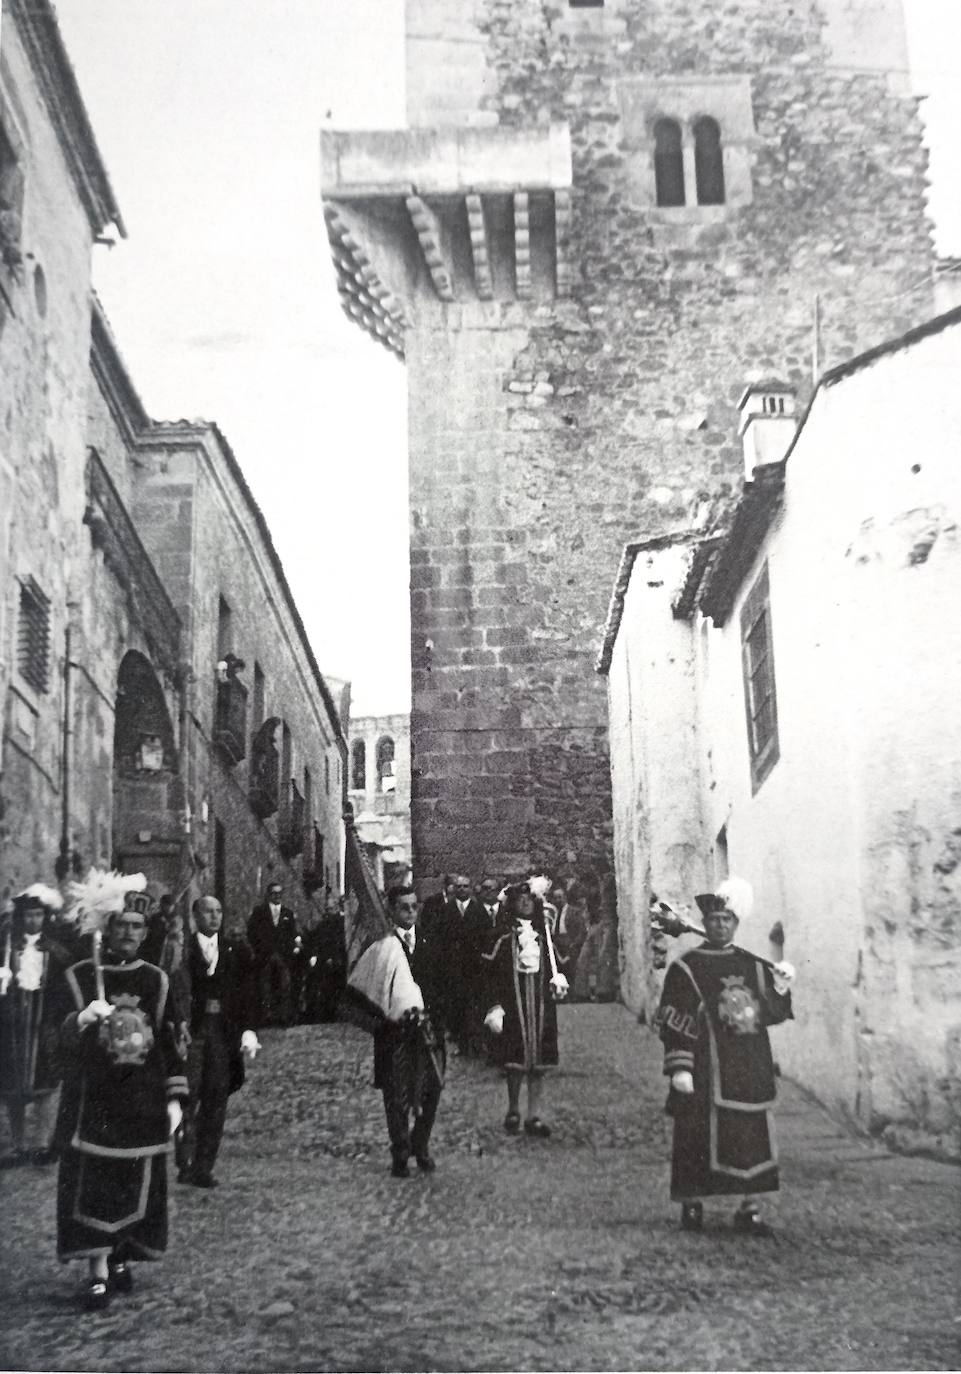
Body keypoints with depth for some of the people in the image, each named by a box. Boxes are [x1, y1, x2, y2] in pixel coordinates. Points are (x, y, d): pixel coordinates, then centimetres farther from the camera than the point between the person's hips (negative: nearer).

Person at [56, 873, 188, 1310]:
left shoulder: (157, 982, 5)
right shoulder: (79, 977, -1)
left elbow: (171, 1042, 6)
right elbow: (59, 1036, -3)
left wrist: (175, 1098, 1)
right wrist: (81, 1020, -25)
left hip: (144, 1105, 2)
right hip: (92, 1102, -2)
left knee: (137, 1186, 6)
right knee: (92, 1184, -6)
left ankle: (121, 1259, 23)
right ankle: (99, 1273, -1)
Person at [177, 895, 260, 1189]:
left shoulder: (237, 950, 10)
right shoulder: (182, 947, 0)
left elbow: (246, 993, 7)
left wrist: (248, 1030, -2)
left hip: (224, 1032, 3)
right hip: (191, 1030, -3)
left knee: (216, 1100, 3)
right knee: (188, 1097, -5)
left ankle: (204, 1167, 9)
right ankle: (185, 1163, 2)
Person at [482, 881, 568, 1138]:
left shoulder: (543, 933, 10)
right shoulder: (504, 935, -2)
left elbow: (553, 964, 18)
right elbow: (493, 973, -5)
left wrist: (558, 980, -2)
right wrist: (495, 1006, -11)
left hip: (541, 1002, 3)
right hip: (513, 1003, -3)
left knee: (538, 1060, 3)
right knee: (515, 1059, -2)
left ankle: (534, 1116, 8)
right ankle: (513, 1111, 16)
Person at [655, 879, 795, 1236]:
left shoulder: (754, 966, 11)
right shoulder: (686, 968, -3)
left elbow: (772, 1014, 12)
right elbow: (674, 1023, -7)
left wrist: (780, 990, -7)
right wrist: (679, 1067, -14)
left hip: (752, 1073, 4)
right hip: (706, 1075, -4)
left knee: (753, 1138, 4)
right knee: (699, 1137, -1)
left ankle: (750, 1208, 13)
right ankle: (692, 1204, 15)